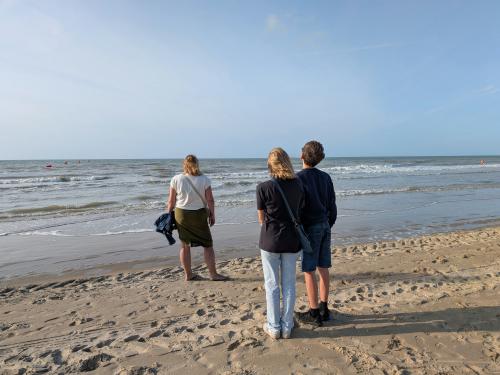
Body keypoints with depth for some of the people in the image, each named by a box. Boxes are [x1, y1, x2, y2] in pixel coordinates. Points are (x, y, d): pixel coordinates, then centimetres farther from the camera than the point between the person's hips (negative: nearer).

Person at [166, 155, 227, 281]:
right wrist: (212, 215, 5)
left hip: (181, 214, 2)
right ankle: (213, 274, 15)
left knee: (185, 245, 15)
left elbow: (171, 201, -3)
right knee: (208, 245, 10)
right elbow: (210, 200, -8)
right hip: (199, 215, -2)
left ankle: (188, 275, 24)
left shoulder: (176, 179, -7)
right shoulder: (204, 180, -12)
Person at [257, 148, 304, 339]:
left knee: (272, 284, 10)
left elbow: (261, 218, -3)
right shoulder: (298, 185, -2)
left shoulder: (264, 187, -13)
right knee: (289, 284, 13)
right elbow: (299, 212, 5)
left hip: (270, 241, -3)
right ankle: (287, 327, 24)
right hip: (292, 240, 3)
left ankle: (274, 327, 21)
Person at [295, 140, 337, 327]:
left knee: (309, 270, 2)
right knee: (323, 267, 13)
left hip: (309, 227, -7)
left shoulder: (299, 178, -13)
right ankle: (323, 308, 24)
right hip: (325, 225, 7)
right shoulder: (325, 177, 6)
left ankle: (314, 313, 11)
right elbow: (332, 205, 10)